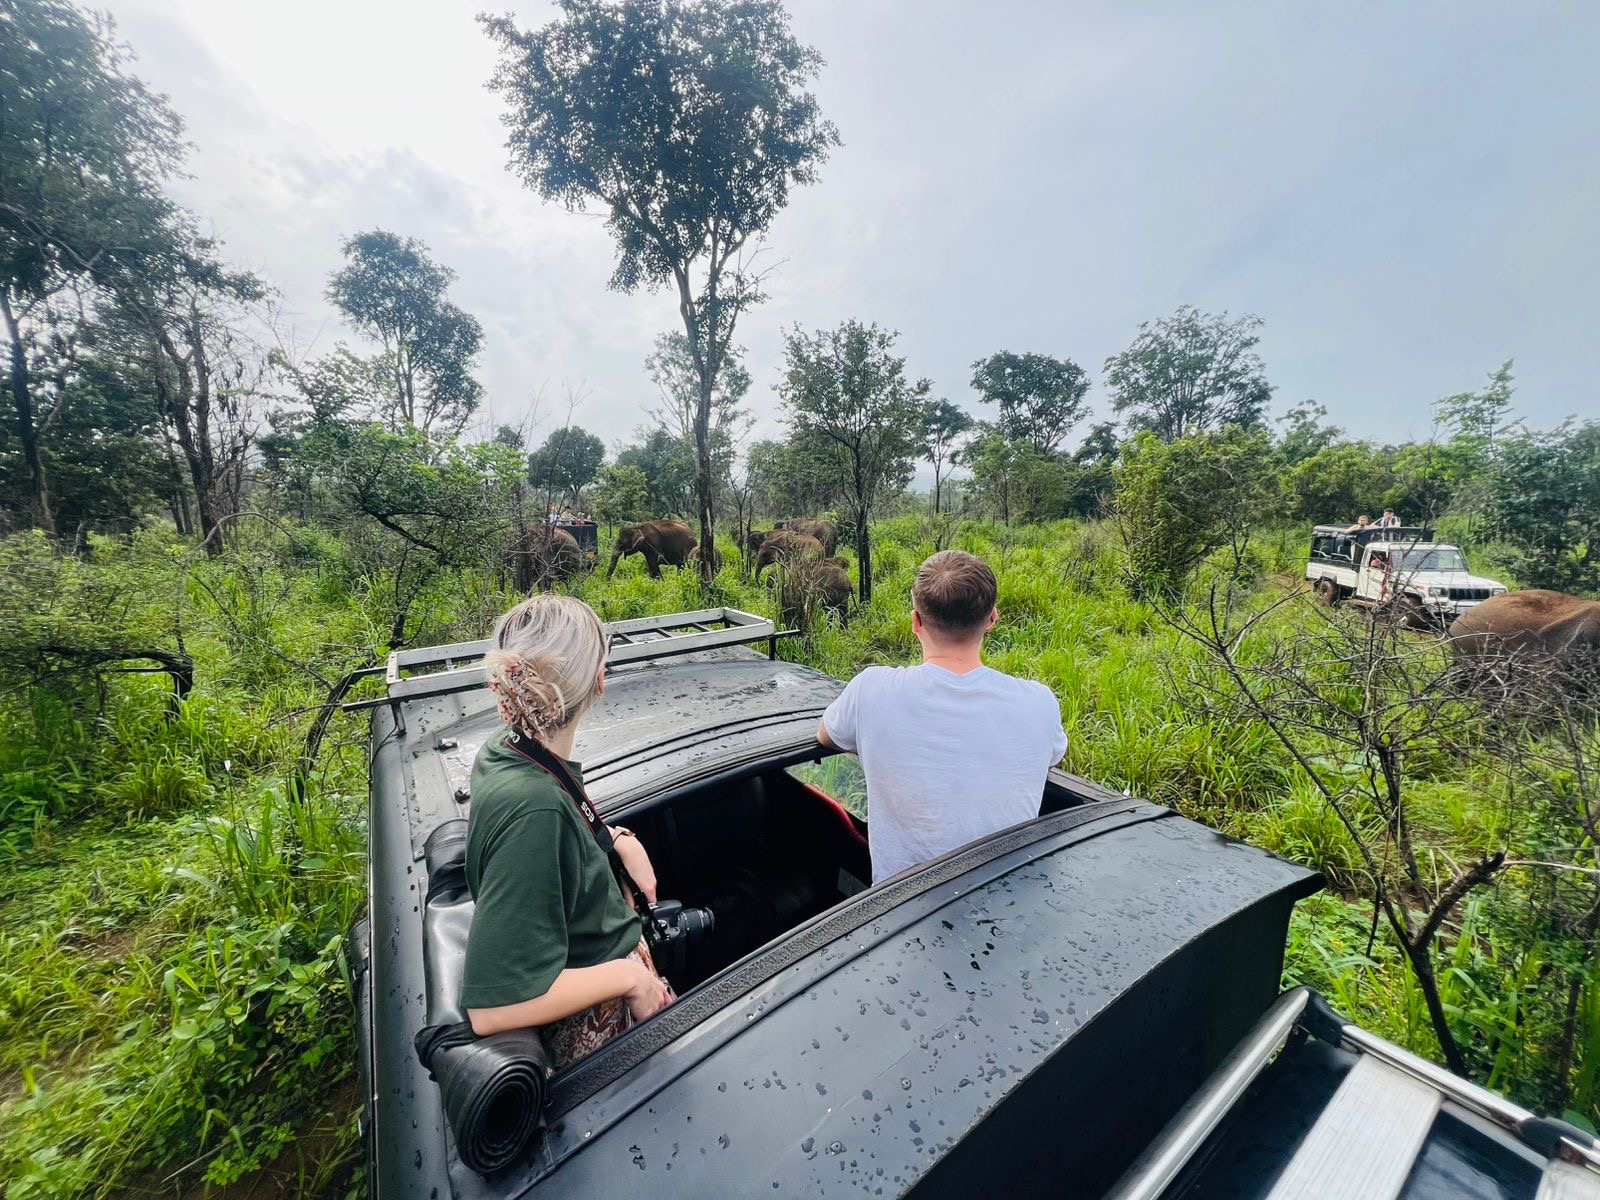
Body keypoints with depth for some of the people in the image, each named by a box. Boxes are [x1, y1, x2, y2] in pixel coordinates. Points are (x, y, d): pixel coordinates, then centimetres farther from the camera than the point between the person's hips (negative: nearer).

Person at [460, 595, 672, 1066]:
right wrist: (630, 976, -23)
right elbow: (491, 1007, -32)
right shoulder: (532, 807, -37)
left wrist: (619, 839, -4)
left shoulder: (503, 749, -12)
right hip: (600, 1024, -7)